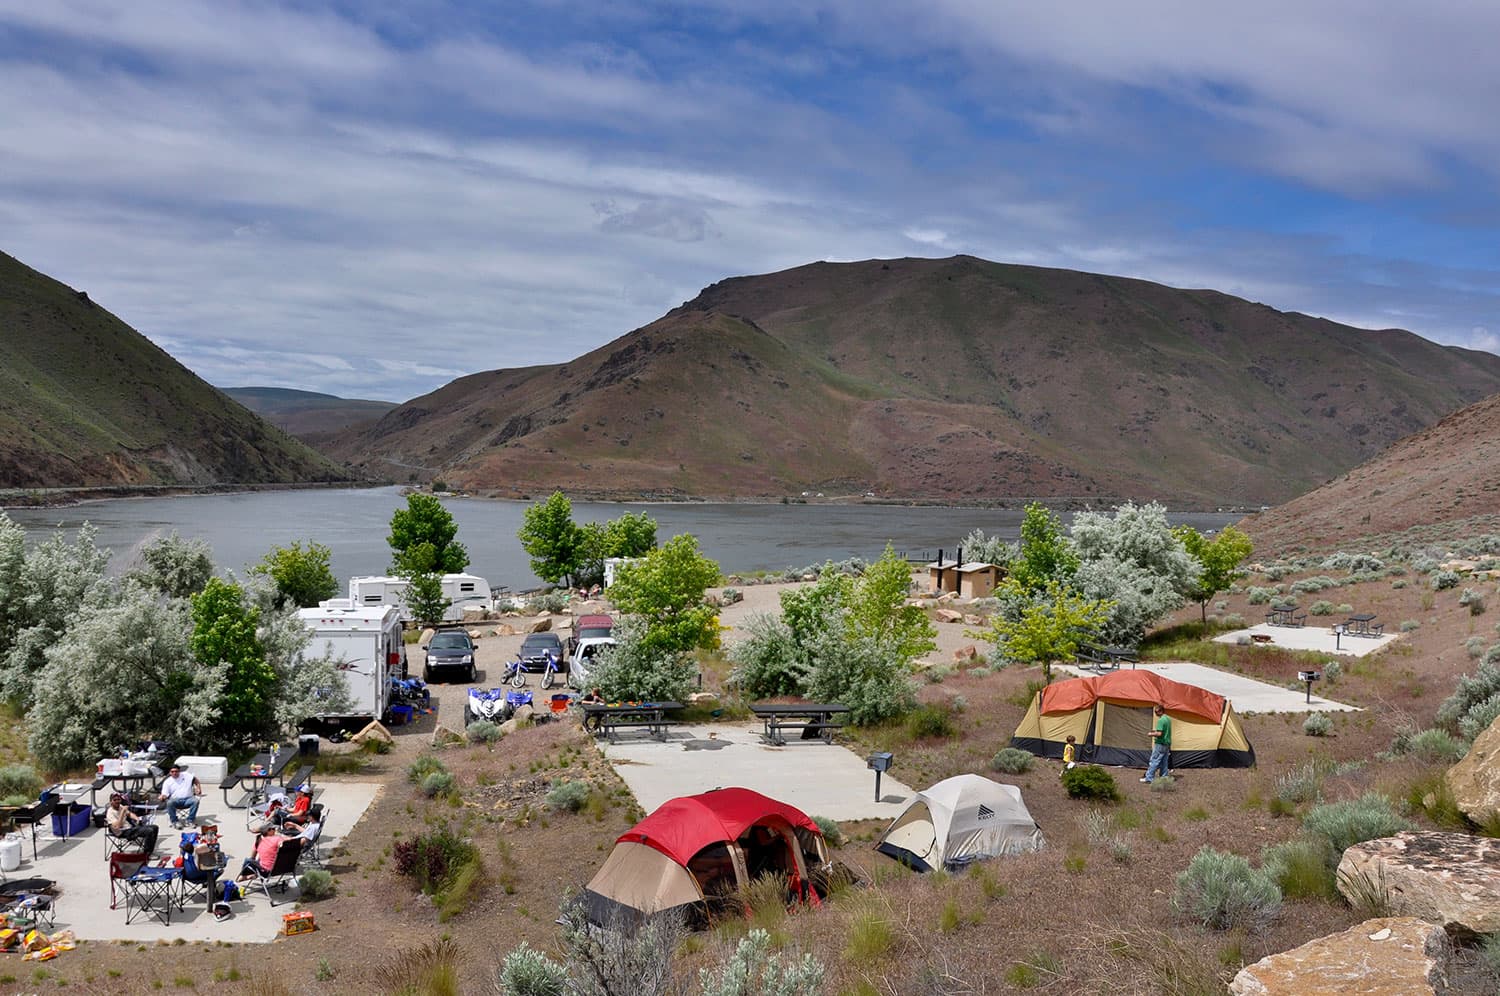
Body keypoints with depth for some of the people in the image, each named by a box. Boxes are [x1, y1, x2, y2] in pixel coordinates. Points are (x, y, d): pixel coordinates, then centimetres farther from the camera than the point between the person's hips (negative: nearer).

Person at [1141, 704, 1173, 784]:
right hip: (1167, 744, 9)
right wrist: (1156, 730, 16)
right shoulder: (1168, 719, 11)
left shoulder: (1161, 720, -20)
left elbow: (1159, 734, -25)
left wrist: (1152, 734, -8)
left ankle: (1149, 778, -2)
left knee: (1154, 761, -4)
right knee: (1164, 762, 13)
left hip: (1160, 745, -9)